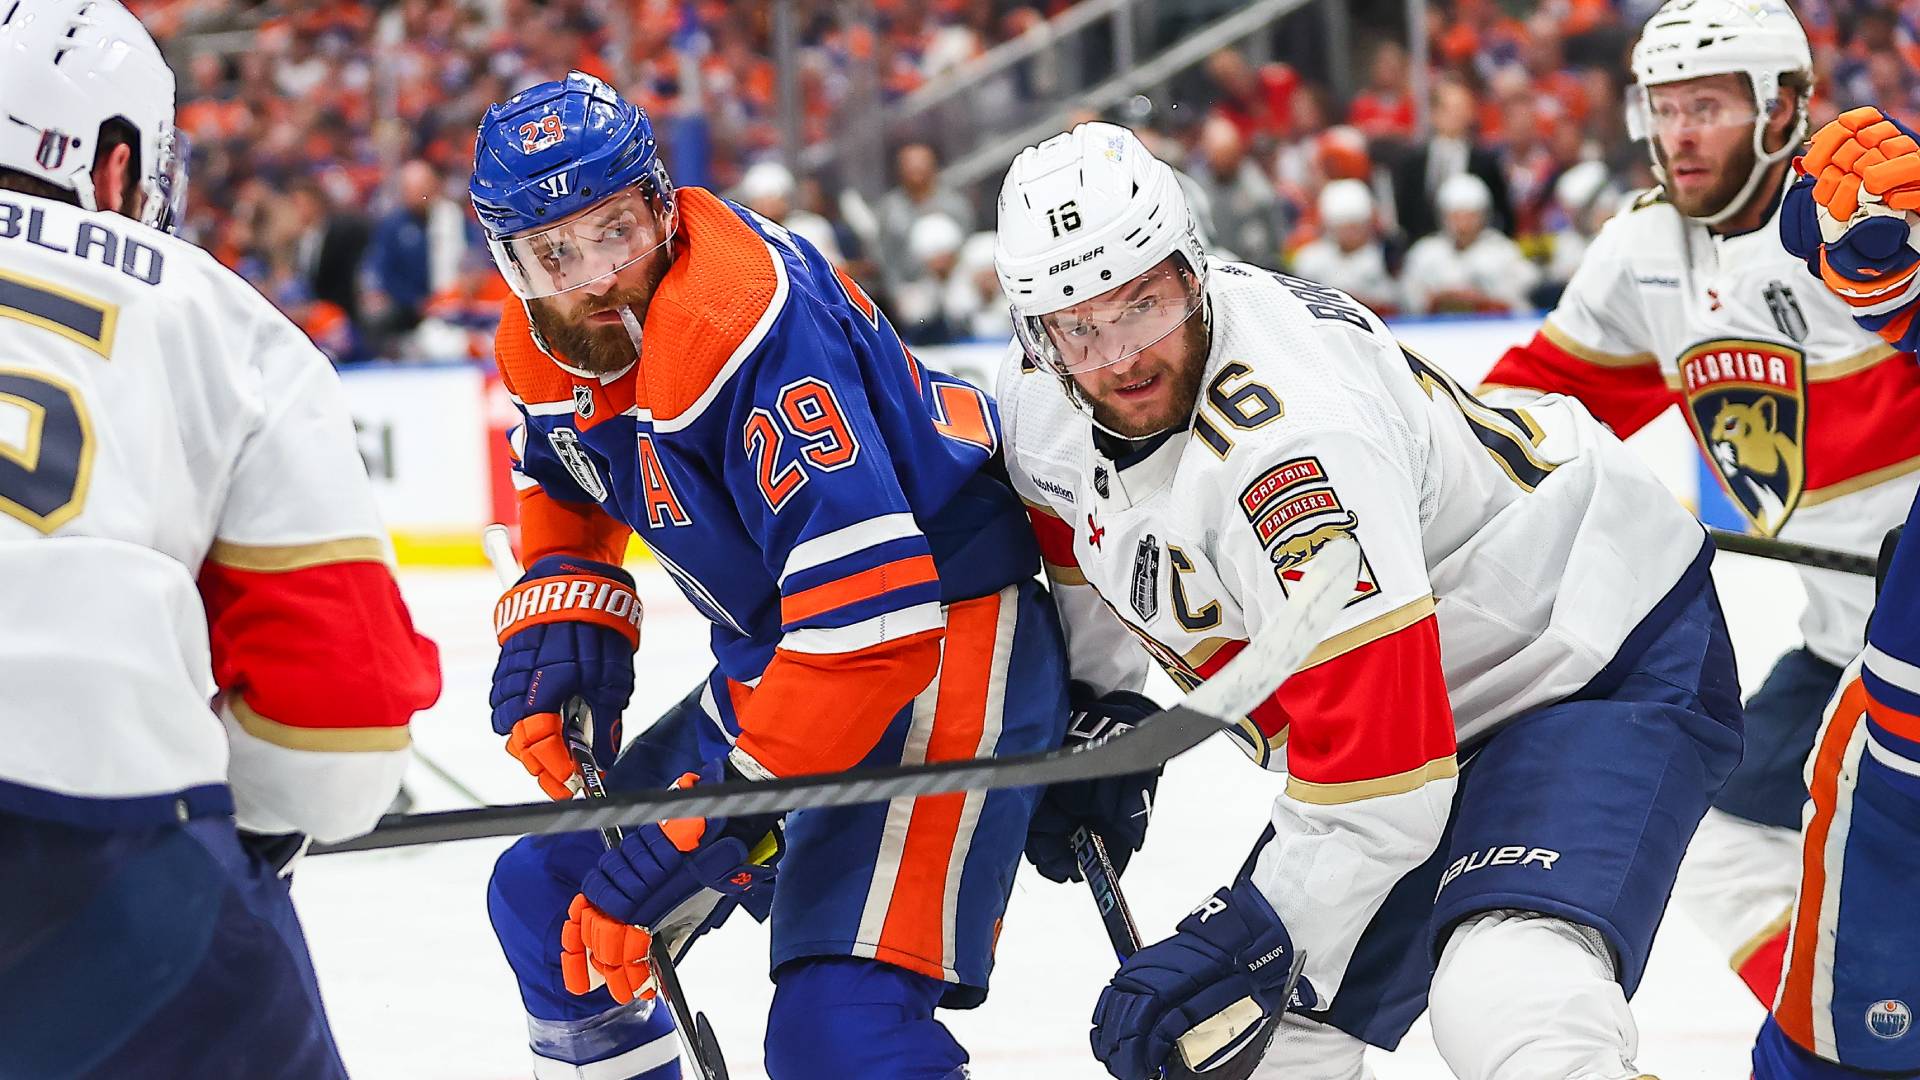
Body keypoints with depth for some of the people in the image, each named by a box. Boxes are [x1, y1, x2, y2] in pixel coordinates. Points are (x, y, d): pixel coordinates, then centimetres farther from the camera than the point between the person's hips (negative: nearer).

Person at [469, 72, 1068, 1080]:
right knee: (547, 897, 15)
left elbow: (873, 621, -34)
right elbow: (564, 478, 24)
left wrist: (710, 817, -32)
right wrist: (560, 611, 5)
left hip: (945, 632, -9)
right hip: (775, 650, 10)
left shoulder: (746, 325, -30)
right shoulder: (544, 337, -2)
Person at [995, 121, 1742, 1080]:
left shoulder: (1288, 442, -34)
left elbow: (1380, 772, -33)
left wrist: (1248, 937, -29)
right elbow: (1091, 540, 20)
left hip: (1608, 663, -9)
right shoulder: (1040, 395, -7)